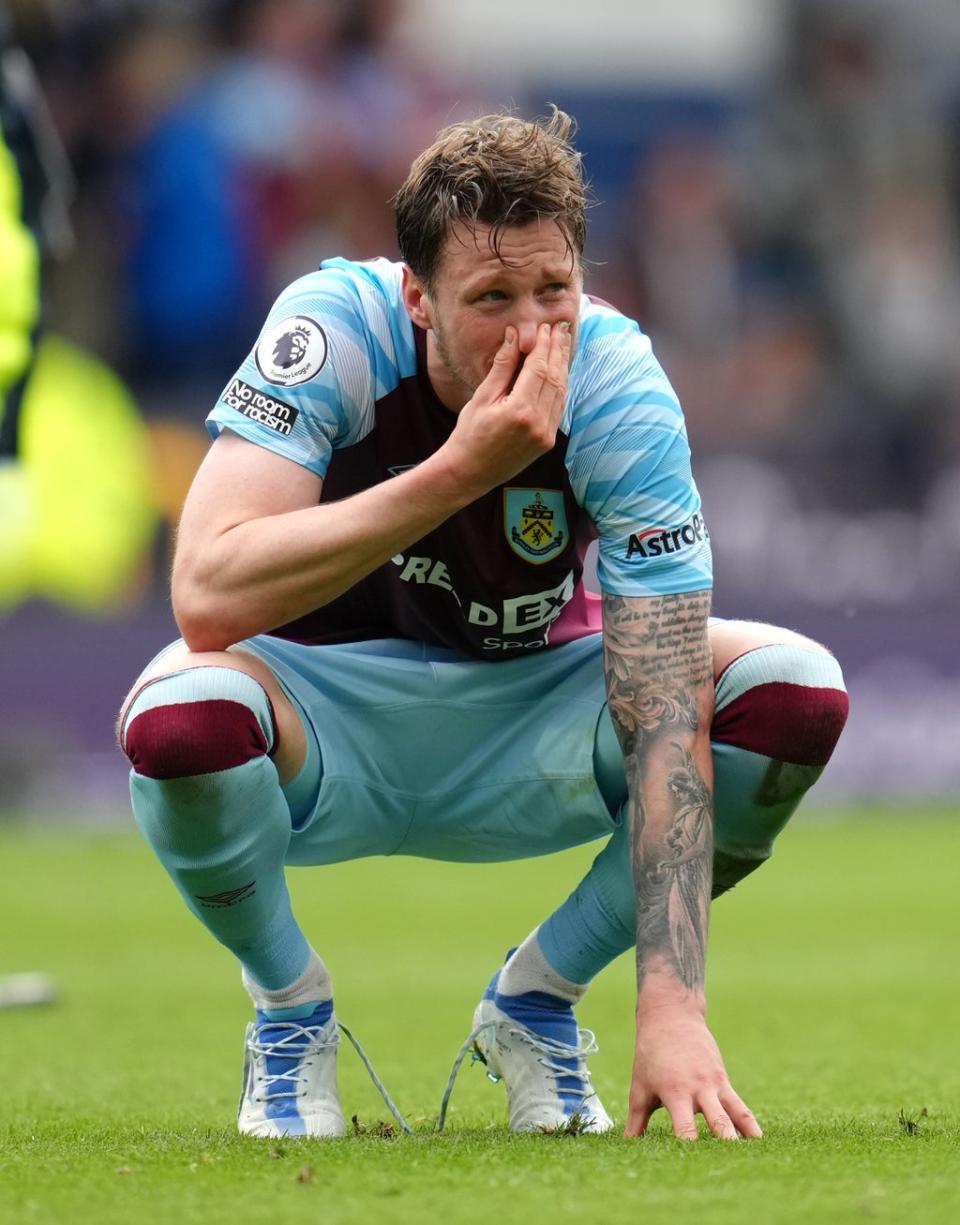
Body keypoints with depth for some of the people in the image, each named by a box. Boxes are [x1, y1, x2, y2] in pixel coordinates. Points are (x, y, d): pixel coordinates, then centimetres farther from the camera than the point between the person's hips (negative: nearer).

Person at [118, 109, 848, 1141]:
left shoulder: (617, 385, -23)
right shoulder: (333, 324, -26)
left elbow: (666, 715, -27)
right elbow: (209, 595, -39)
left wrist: (670, 1003, -37)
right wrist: (460, 471, -43)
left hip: (529, 709, 2)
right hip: (333, 726, -2)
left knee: (795, 692, -22)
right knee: (182, 712, -36)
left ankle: (535, 1000, 1)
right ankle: (288, 1006, -3)